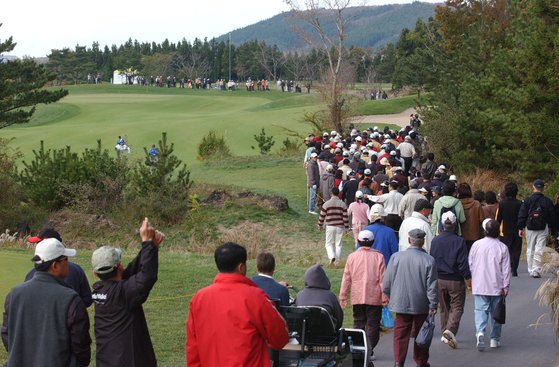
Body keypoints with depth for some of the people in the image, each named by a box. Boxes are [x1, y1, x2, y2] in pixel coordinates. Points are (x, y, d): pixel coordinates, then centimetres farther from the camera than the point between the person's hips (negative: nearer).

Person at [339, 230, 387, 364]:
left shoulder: (352, 257, 0)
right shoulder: (378, 257, -4)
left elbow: (346, 278, 2)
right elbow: (383, 279, -4)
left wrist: (343, 297, 9)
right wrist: (385, 298, 1)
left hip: (357, 297, 2)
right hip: (374, 297, -2)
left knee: (358, 323, 12)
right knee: (372, 325, 3)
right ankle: (369, 351, -1)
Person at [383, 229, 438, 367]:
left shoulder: (396, 257, -3)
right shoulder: (429, 260, -9)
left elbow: (387, 283, 3)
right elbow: (432, 286, -10)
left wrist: (390, 297, 18)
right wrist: (433, 305, -5)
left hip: (401, 303, 1)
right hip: (421, 305, -1)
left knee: (401, 335, 3)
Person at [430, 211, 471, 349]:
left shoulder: (435, 240, -2)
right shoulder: (459, 241, -13)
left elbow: (431, 260, 6)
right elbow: (463, 263, -13)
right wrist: (468, 279, -3)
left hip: (439, 280, 4)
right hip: (455, 281, -4)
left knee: (444, 308, 18)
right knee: (457, 307, 2)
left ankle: (445, 334, 23)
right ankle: (450, 329, -19)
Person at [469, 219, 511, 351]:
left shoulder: (476, 245, -4)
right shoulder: (502, 247, -7)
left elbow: (470, 264, 5)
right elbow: (506, 269, -5)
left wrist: (471, 280, 19)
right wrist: (505, 286, 2)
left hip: (479, 286, 0)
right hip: (496, 286, 0)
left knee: (480, 310, 0)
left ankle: (480, 332, -25)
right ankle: (495, 339, 19)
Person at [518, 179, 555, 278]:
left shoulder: (527, 200, -4)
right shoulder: (547, 201, -2)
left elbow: (522, 215, -2)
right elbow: (552, 216, 5)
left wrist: (521, 228, 3)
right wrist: (549, 227, 17)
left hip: (530, 229, 1)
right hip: (543, 229, 0)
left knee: (530, 250, 11)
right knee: (539, 250, -2)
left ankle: (531, 270, 15)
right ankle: (536, 270, -9)